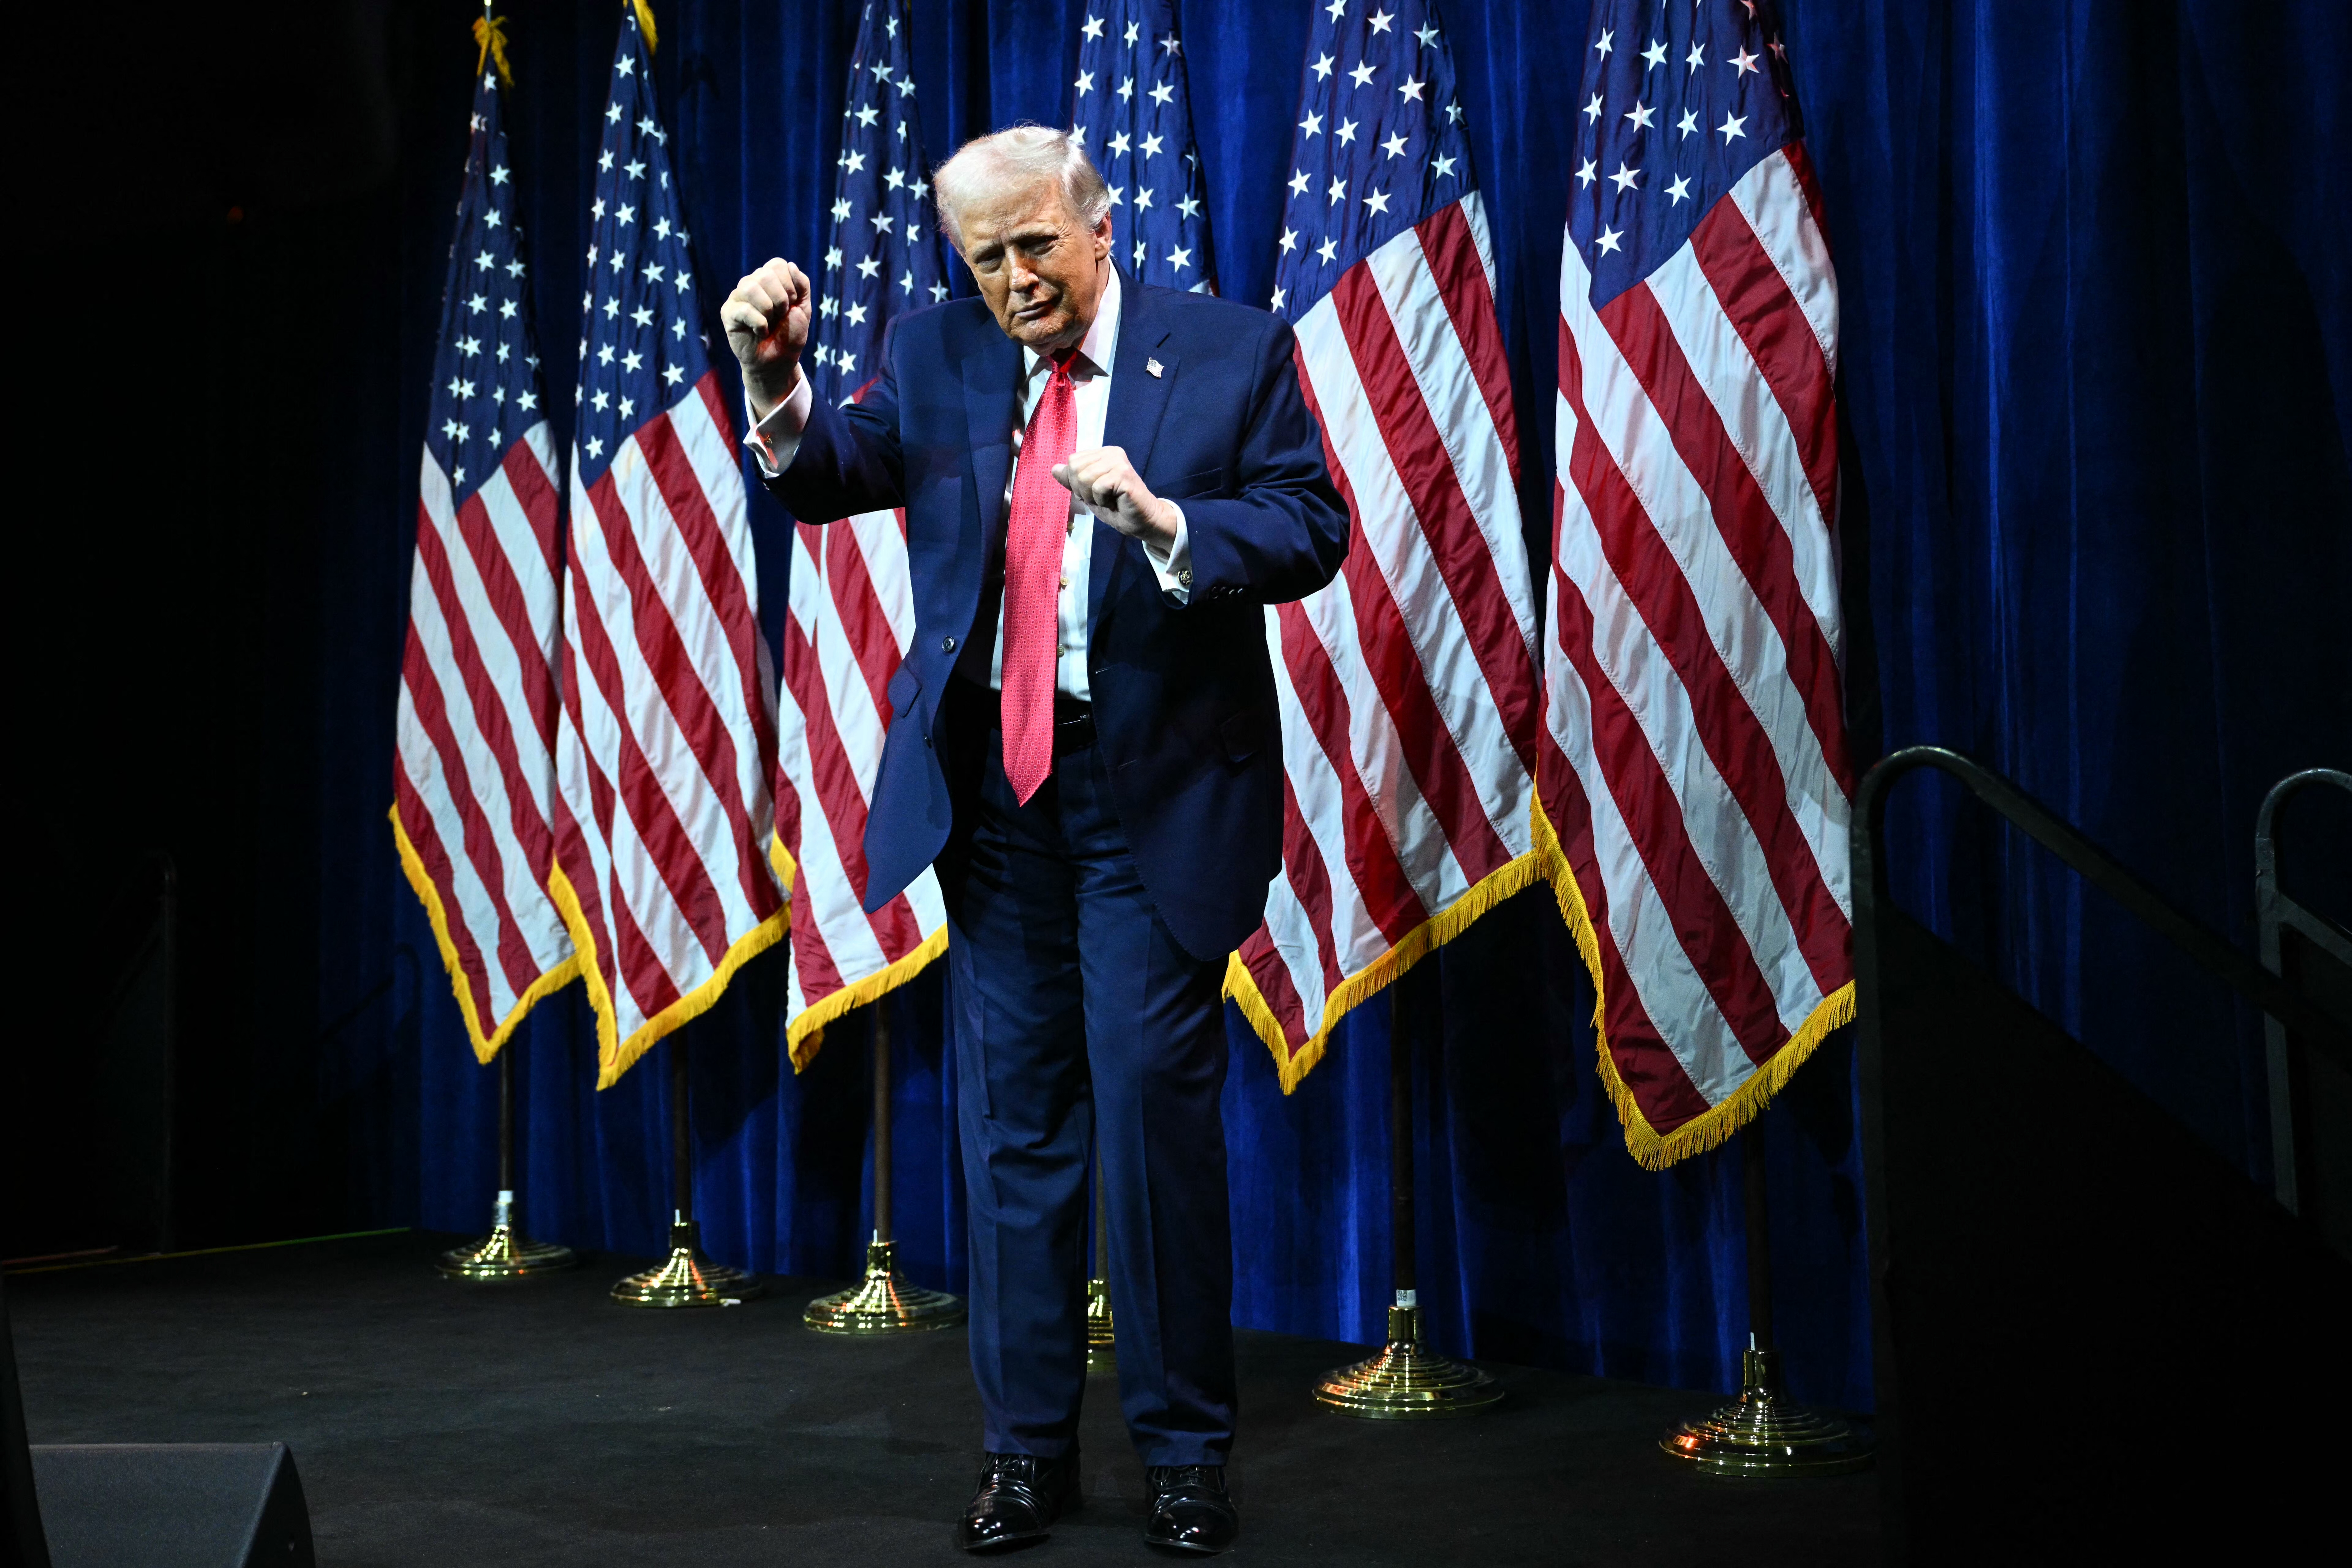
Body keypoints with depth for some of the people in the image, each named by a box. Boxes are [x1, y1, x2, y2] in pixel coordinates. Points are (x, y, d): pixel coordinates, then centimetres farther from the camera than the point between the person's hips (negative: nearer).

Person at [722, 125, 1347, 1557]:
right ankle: (1029, 1446, 21)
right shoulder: (939, 355, 7)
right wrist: (778, 378, -16)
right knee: (1015, 1116, 9)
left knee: (1157, 1104, -3)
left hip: (1157, 786, -3)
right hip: (991, 781, 4)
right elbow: (828, 477, 2)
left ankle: (1187, 1450, 13)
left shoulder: (1234, 351, -3)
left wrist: (1160, 518, -25)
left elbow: (1312, 528, -9)